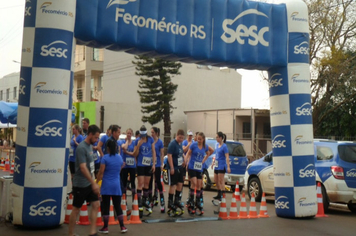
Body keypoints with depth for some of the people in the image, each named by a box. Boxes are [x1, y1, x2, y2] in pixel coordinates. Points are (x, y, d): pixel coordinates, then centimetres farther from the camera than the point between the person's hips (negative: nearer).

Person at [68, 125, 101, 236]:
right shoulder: (81, 148, -18)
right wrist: (94, 183, -25)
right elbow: (83, 168, -25)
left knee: (95, 205, 5)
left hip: (89, 184, 8)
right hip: (80, 185, -8)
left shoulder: (90, 146, 8)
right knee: (76, 209, 3)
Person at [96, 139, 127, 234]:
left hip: (106, 185, -4)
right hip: (116, 185, 4)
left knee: (105, 206, 4)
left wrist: (96, 182, -1)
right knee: (118, 206, 10)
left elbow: (101, 172, -11)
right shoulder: (119, 157, 5)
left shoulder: (105, 157, -9)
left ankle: (105, 227, 9)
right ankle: (122, 227, 11)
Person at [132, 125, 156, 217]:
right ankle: (139, 203, -5)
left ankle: (145, 201, 26)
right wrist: (138, 145, -20)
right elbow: (135, 154, -4)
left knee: (146, 184, 11)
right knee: (140, 183, -7)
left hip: (149, 165, 3)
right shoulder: (137, 141, -4)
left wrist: (153, 164, 0)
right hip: (140, 164, -3)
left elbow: (153, 152, 5)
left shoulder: (150, 139, 2)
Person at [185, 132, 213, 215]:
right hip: (192, 167, -4)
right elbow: (188, 153, 0)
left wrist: (204, 160, 12)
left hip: (199, 168, 4)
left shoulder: (205, 146, 4)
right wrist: (186, 161, -13)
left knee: (199, 185, 6)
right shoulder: (194, 144, -6)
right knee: (194, 183, -14)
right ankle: (190, 202, -5)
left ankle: (198, 202, 18)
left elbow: (208, 153, 23)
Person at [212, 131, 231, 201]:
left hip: (222, 166, -8)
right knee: (216, 180, 14)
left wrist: (228, 167, -22)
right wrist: (214, 162, 23)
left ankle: (222, 195, 0)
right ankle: (219, 194, 27)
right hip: (217, 166, 8)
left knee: (221, 181, -6)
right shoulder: (217, 145, 9)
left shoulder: (224, 146, -14)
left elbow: (227, 157, -17)